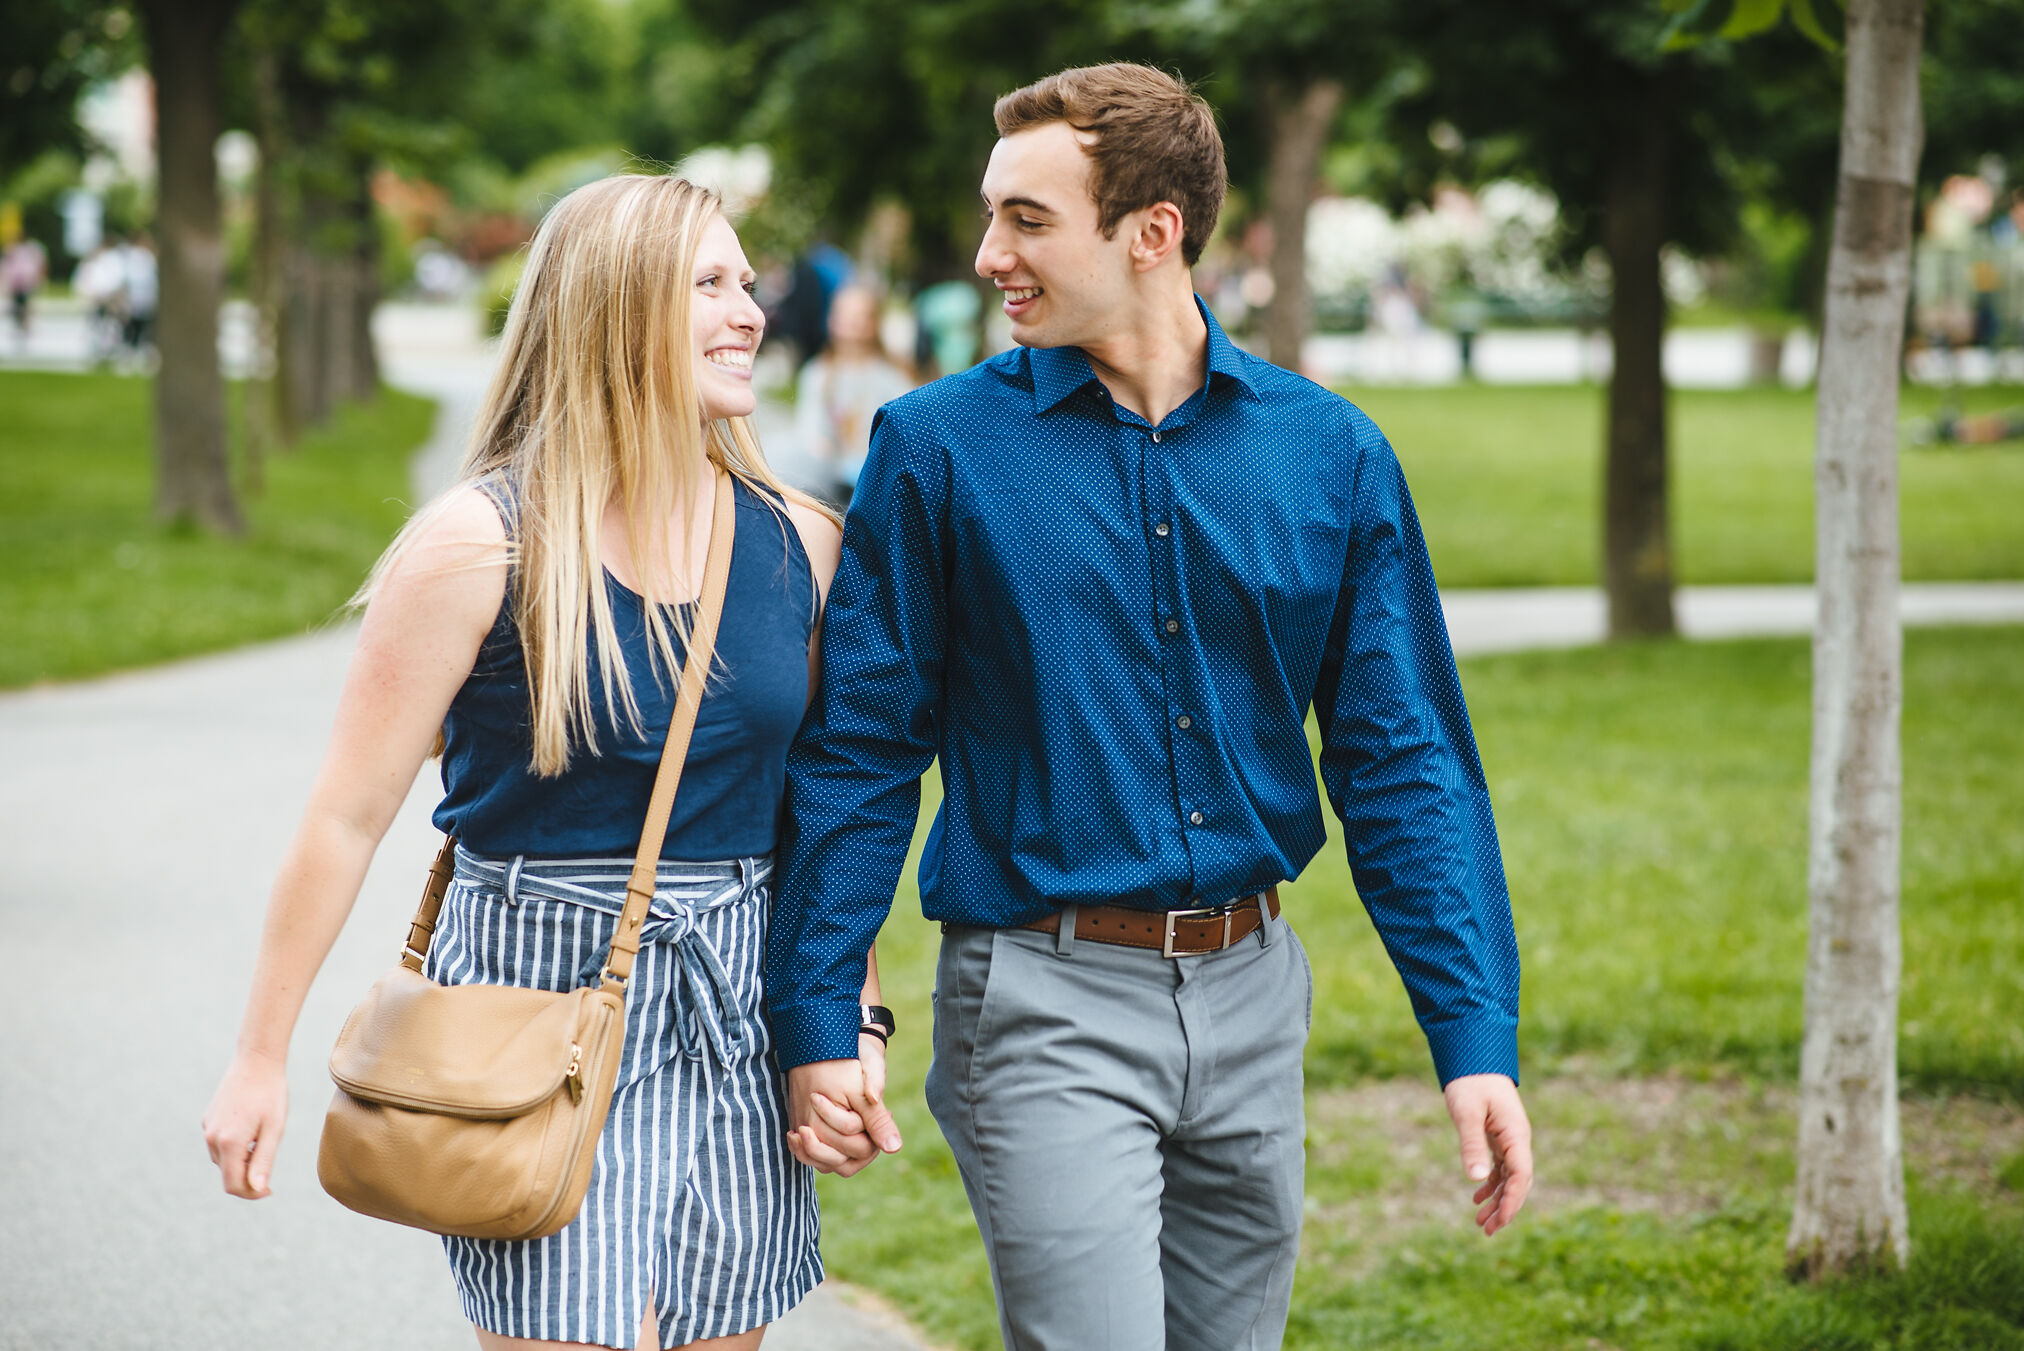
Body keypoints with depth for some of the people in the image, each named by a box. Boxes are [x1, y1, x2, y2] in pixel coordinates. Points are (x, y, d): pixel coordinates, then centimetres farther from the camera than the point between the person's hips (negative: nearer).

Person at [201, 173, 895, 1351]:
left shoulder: (797, 542, 4)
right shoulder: (484, 544, -10)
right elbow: (350, 816, -6)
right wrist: (262, 1058, -4)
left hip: (738, 1025, 5)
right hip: (540, 1015, -5)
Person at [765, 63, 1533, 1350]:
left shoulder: (1330, 452, 1)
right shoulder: (939, 447, -5)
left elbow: (1405, 760, 3)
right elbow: (858, 752, -1)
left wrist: (1477, 1039, -4)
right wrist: (818, 1022, -6)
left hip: (1251, 997, 3)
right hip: (1046, 1003, -3)